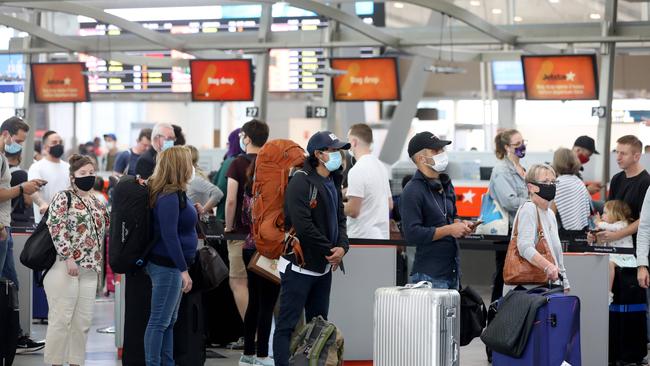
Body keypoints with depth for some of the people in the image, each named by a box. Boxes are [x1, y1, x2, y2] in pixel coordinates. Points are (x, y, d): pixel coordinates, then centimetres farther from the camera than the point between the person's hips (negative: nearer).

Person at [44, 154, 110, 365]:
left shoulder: (97, 204, 19)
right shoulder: (63, 198, -3)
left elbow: (108, 229, 18)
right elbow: (57, 229, -12)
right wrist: (68, 257, -19)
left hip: (89, 269, 7)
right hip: (65, 267, -7)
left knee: (83, 321, 6)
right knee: (61, 318, -7)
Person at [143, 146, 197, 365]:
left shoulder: (176, 194, 12)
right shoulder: (169, 197, -18)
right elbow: (169, 235, -22)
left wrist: (191, 209, 17)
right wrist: (183, 270, -22)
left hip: (171, 265, 10)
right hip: (167, 265, -10)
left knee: (169, 321, 15)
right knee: (159, 322, -6)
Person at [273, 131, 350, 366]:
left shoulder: (333, 183, 14)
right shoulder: (301, 182, -15)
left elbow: (339, 218, 16)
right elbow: (304, 226, -22)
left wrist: (342, 246, -3)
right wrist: (330, 251, -14)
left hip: (324, 267, 9)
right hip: (299, 266, -9)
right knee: (288, 324, -6)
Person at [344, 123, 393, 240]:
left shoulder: (357, 170, -15)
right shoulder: (381, 166, 14)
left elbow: (353, 210, -19)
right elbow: (390, 205, 20)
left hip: (362, 236, -9)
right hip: (382, 236, 9)